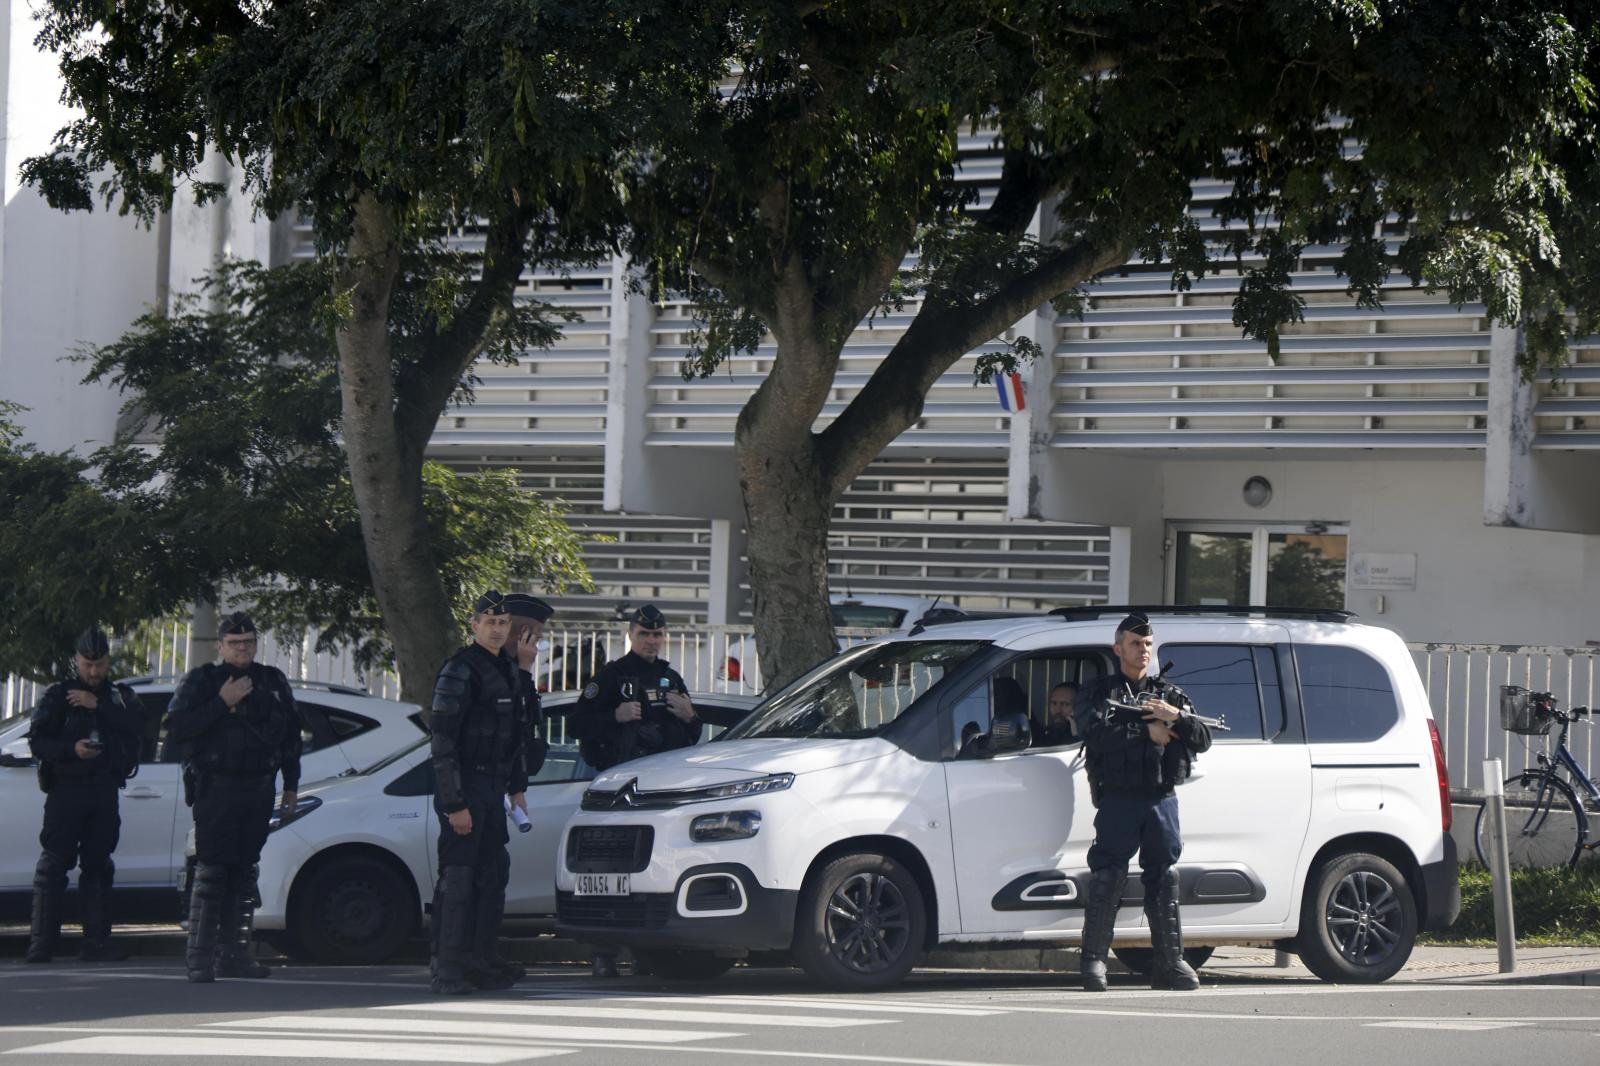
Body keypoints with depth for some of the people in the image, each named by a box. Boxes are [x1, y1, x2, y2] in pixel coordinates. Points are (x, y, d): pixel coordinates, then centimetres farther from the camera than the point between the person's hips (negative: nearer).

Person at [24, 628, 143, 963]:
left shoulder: (121, 697, 13)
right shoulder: (58, 695, 5)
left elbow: (136, 728, -7)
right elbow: (37, 741, -1)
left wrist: (98, 706, -15)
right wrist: (72, 749, -18)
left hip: (104, 791, 3)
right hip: (66, 788, -3)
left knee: (98, 865, 4)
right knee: (53, 864, -7)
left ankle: (97, 941, 6)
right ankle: (41, 944, -9)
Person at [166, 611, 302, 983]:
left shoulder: (273, 683, 15)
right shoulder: (201, 681, 2)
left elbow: (290, 736, 20)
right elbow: (175, 729, -10)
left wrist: (290, 788, 16)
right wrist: (221, 703, -15)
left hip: (258, 789, 5)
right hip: (216, 788, -4)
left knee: (244, 872, 5)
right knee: (212, 871, -11)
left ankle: (234, 952, 10)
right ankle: (200, 957, -11)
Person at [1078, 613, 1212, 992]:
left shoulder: (1169, 694, 19)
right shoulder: (1102, 691, 8)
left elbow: (1203, 739, 8)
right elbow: (1097, 735, -12)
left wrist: (1177, 717, -9)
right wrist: (1147, 733, -13)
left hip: (1161, 800, 4)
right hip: (1118, 800, -4)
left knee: (1164, 880, 4)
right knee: (1107, 880, -7)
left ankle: (1170, 962, 8)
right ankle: (1094, 961, -4)